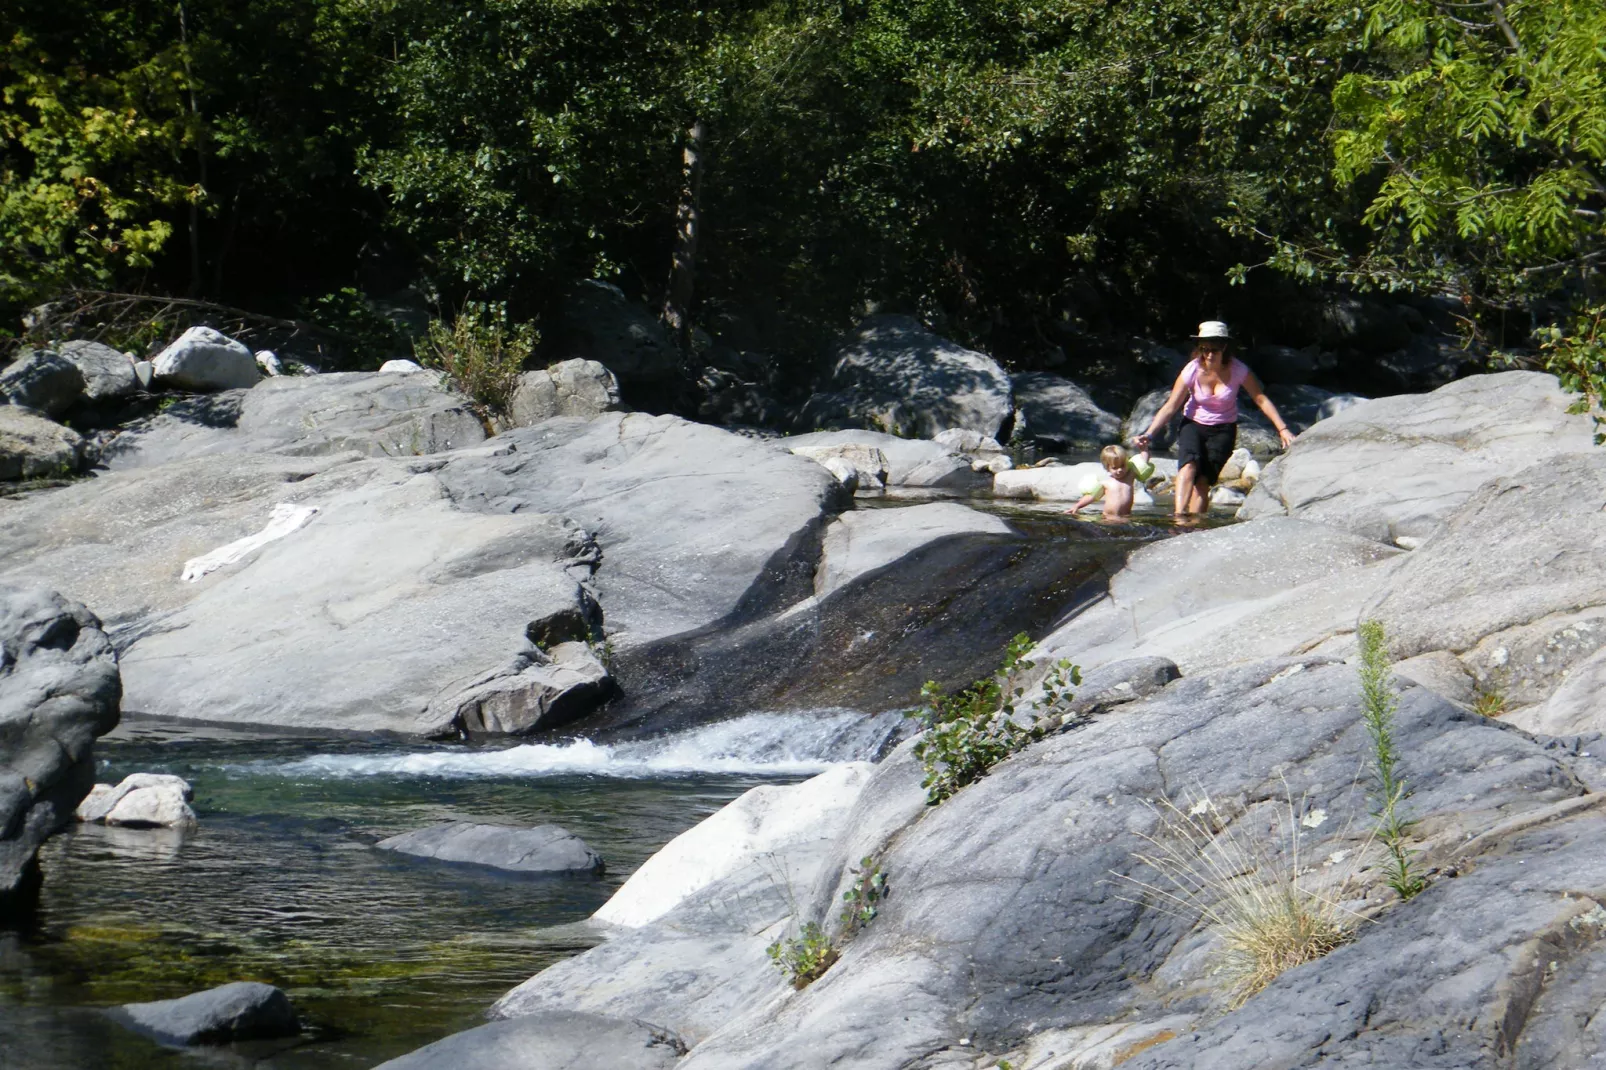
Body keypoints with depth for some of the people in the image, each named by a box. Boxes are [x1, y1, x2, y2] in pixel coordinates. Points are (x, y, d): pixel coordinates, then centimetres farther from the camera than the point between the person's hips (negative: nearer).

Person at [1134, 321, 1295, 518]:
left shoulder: (1238, 370, -15)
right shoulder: (1192, 371, -15)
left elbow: (1261, 400, -9)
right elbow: (1170, 407, -14)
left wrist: (1282, 429, -16)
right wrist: (1149, 435, -25)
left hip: (1223, 429, 1)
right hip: (1194, 425, -1)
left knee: (1204, 480, -15)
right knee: (1189, 465, -28)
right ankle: (1178, 516, -42)